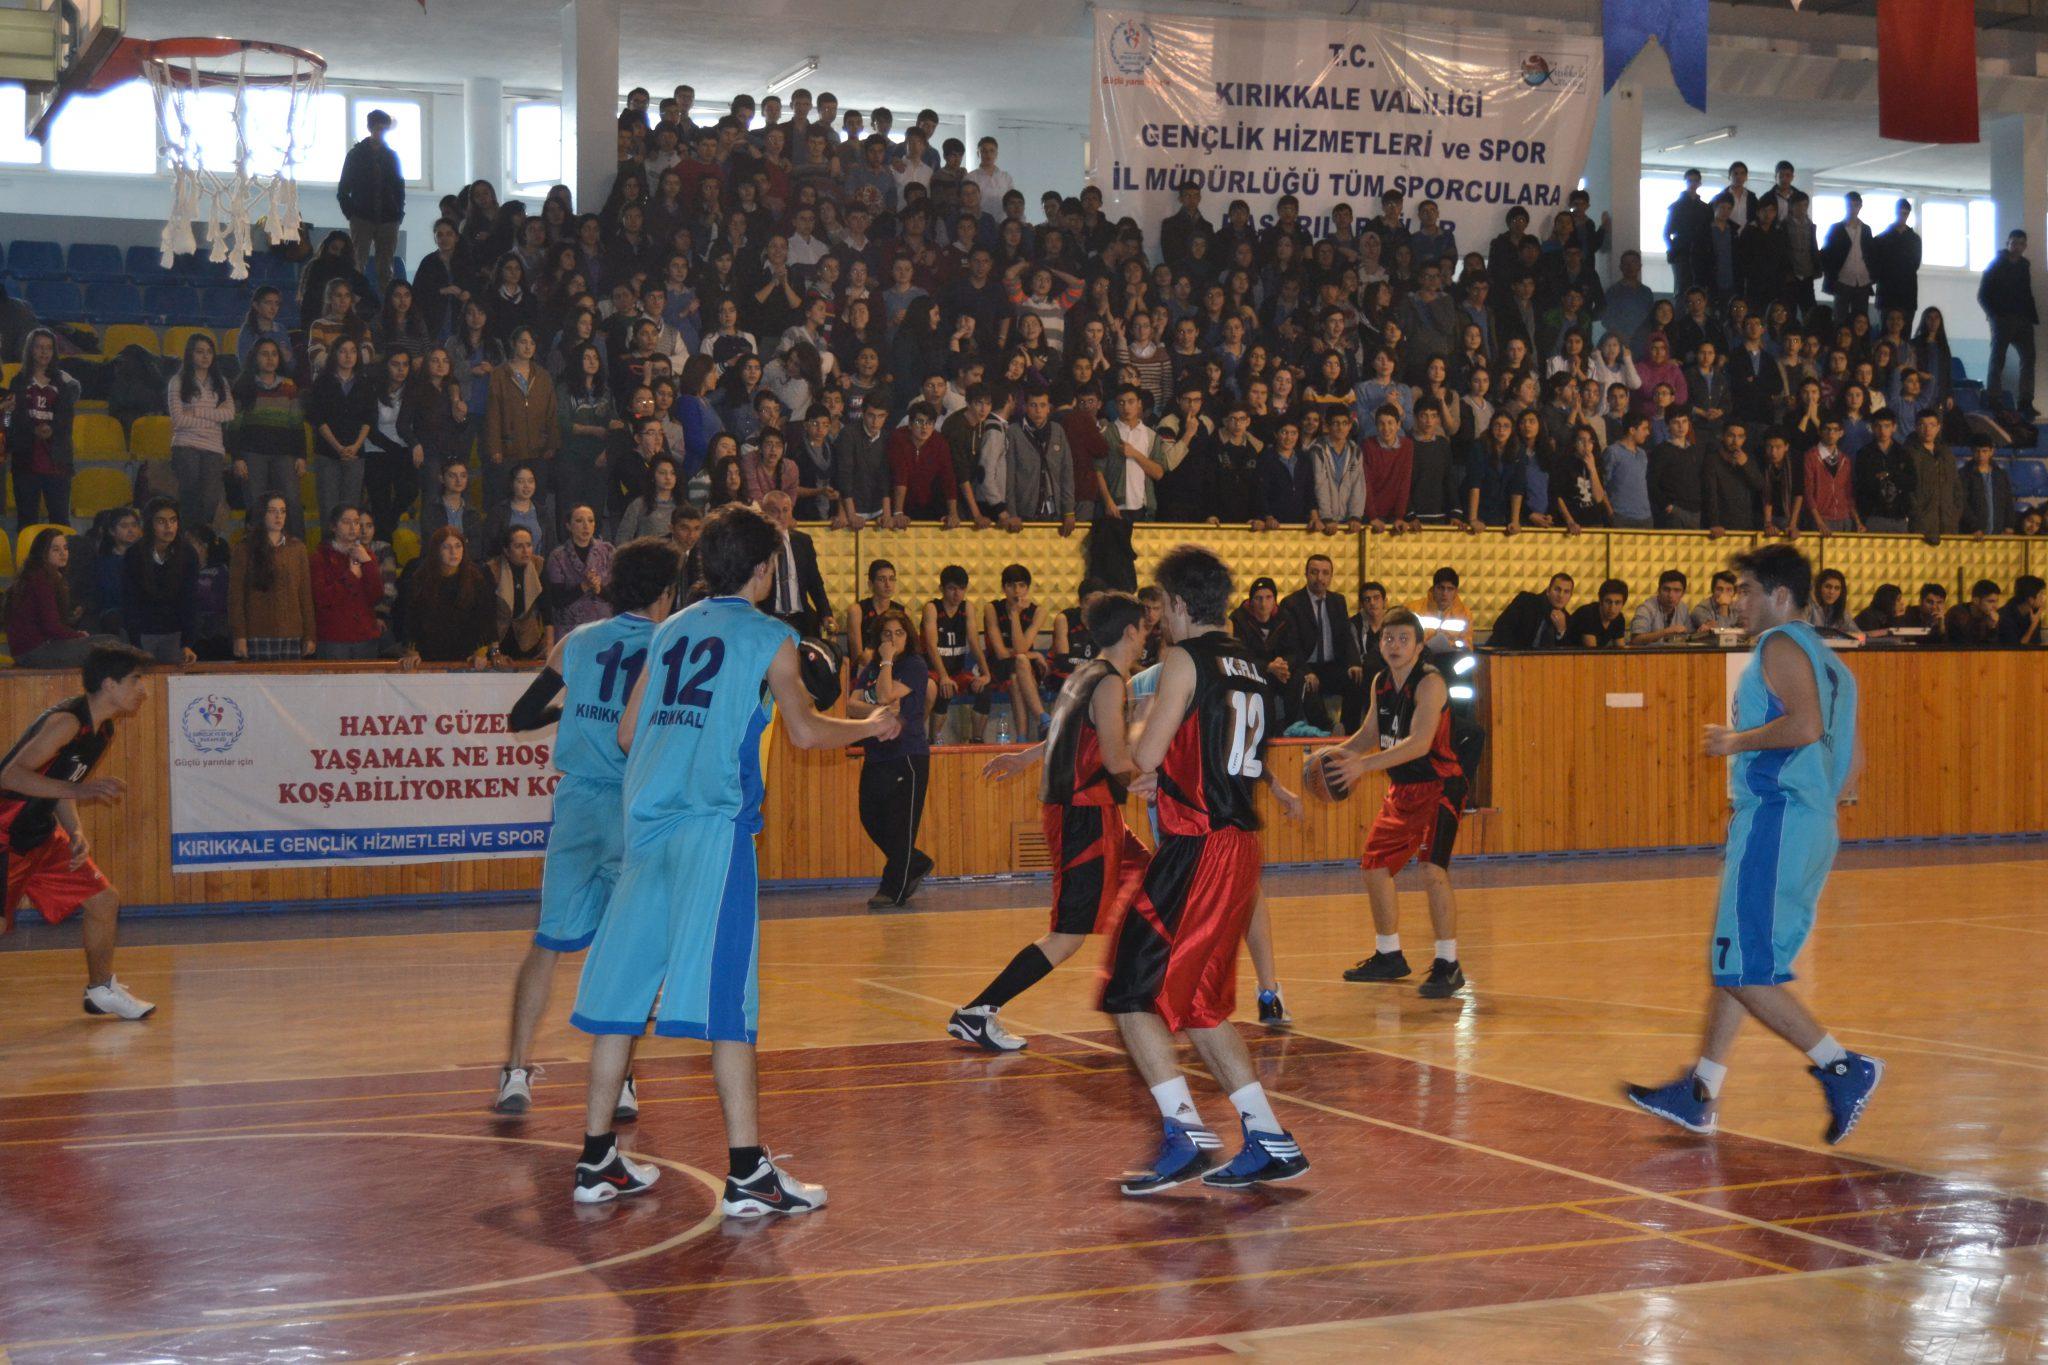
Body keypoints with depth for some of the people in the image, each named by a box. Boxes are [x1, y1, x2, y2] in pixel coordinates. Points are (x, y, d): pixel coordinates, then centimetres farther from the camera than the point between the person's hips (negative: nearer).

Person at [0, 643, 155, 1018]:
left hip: (41, 835, 9)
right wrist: (81, 790, -32)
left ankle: (101, 990, 24)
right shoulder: (67, 721, -22)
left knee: (104, 901, 9)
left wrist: (76, 834, -2)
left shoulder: (103, 731, 7)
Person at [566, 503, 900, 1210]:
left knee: (624, 986, 9)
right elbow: (805, 732, 1)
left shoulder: (669, 632, 16)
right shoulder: (769, 637, 0)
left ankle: (597, 1159, 15)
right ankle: (747, 1173, -7)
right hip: (716, 826, -6)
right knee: (724, 994, -7)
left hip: (647, 823, 6)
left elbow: (627, 733, 18)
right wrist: (872, 726, 18)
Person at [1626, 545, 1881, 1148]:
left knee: (1744, 970, -9)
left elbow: (1805, 726, -25)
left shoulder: (1780, 645, -9)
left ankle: (1843, 1068, -10)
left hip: (1775, 821, -10)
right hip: (1815, 825, 10)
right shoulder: (1828, 661, 20)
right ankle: (1699, 1093, 19)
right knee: (1733, 962, 14)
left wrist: (1737, 741, -13)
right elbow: (1848, 759, 21)